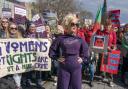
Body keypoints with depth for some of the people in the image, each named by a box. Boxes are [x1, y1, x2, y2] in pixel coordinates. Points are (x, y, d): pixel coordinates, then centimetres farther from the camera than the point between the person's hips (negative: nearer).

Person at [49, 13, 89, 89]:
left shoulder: (79, 39, 1)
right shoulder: (61, 38, -6)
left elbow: (85, 49, 16)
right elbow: (52, 50, 5)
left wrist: (83, 58, 7)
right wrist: (57, 58, -3)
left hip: (76, 68, 2)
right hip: (64, 68, -2)